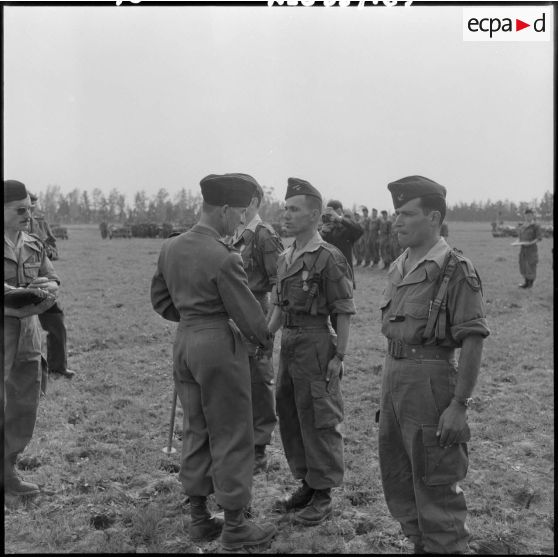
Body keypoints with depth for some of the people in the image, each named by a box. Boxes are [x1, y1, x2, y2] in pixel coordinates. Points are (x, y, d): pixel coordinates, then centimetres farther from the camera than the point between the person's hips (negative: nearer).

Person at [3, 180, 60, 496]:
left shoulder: (34, 246, 10)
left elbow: (54, 282, 7)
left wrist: (46, 286, -15)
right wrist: (26, 292, -22)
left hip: (28, 331, 6)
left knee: (25, 405, 10)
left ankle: (8, 470, 23)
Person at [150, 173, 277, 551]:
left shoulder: (171, 248, 4)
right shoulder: (224, 257, -19)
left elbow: (161, 300, 12)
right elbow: (246, 311, -14)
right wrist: (266, 339, 4)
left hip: (184, 342, 8)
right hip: (219, 344, -8)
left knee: (196, 431, 17)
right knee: (232, 435, 5)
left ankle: (199, 518, 28)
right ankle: (234, 527, 15)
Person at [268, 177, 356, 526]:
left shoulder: (328, 258, -13)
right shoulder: (285, 258, 12)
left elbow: (344, 312, -12)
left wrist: (339, 357, -15)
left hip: (315, 344, -8)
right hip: (288, 344, 8)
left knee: (319, 422, 1)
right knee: (290, 418, 15)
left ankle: (323, 496, 15)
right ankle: (306, 486, 30)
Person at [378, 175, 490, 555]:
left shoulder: (455, 270, -13)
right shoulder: (400, 267, 11)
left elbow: (473, 341, -17)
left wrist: (459, 405, -21)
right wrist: (388, 392, 16)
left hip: (431, 380, -8)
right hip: (394, 377, 9)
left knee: (436, 487, 2)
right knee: (397, 480, 19)